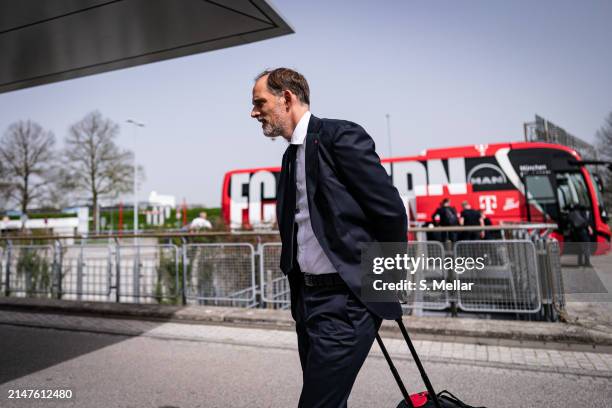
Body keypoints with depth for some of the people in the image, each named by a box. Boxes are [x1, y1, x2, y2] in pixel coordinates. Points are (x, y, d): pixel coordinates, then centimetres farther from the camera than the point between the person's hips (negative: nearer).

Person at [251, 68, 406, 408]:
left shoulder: (340, 136, -13)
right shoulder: (291, 155, 14)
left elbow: (392, 210, -14)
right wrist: (298, 279, 15)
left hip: (346, 301, -8)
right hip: (307, 299, 8)